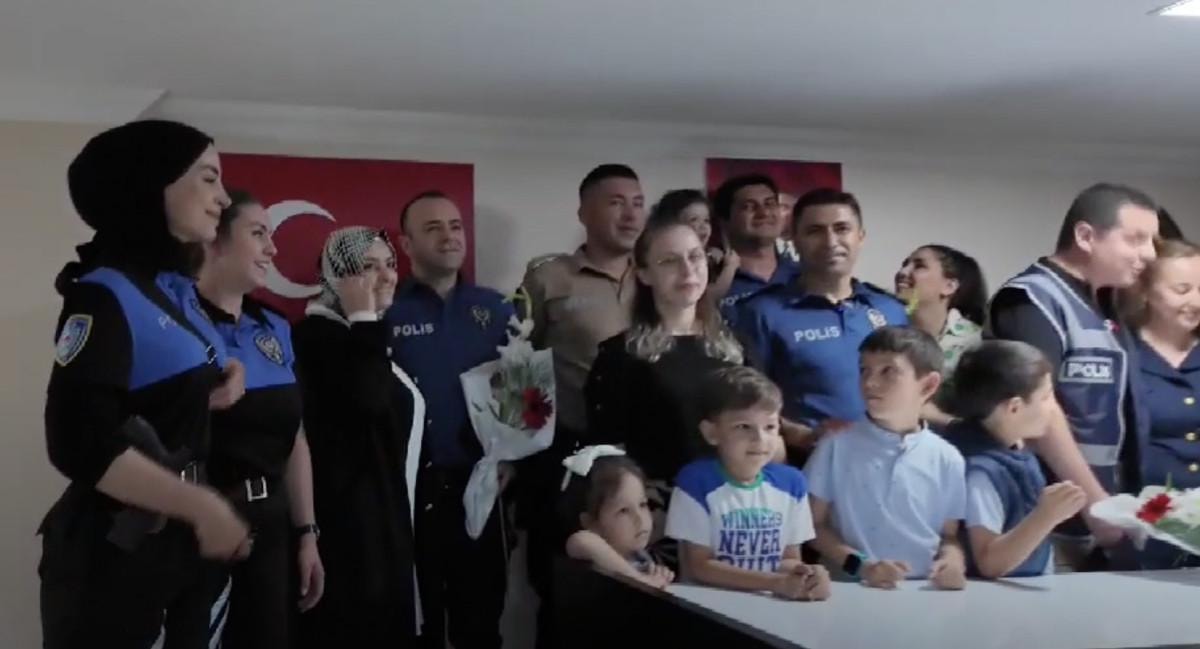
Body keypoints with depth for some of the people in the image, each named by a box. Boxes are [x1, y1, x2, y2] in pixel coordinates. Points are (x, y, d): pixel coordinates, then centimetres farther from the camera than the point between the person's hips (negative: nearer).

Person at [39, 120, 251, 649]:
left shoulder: (178, 291, 9)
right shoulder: (104, 295, -16)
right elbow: (81, 443, -26)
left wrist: (212, 395, 3)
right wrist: (199, 505, -22)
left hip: (185, 540, 8)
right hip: (115, 550, -8)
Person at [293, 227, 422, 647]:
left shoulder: (368, 336, 15)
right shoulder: (319, 334, -13)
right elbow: (366, 400, -28)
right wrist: (363, 320, -19)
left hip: (387, 509, 10)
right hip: (348, 513, -9)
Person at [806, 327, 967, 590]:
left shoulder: (947, 460, 4)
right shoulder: (836, 447, -1)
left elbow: (950, 535, 12)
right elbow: (815, 524, 1)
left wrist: (952, 563, -9)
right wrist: (859, 566, -11)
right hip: (852, 588, -3)